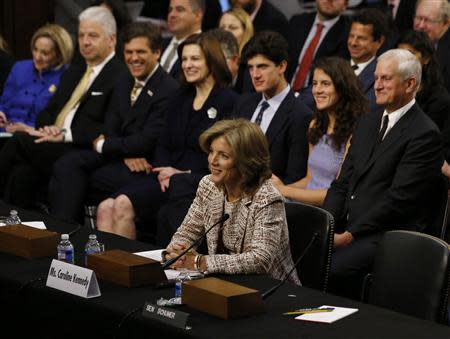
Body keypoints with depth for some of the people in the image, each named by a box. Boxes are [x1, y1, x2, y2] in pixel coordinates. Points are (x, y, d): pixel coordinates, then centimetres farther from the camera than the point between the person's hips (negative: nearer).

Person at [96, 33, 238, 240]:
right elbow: (163, 145, 18)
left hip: (198, 183, -7)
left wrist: (183, 174, -12)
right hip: (168, 177, 7)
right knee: (106, 208, -16)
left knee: (124, 205, -26)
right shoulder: (180, 100, 20)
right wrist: (163, 170, -4)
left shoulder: (228, 102, -3)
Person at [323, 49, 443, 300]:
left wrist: (350, 235, -17)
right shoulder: (367, 123, 19)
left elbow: (399, 198, -15)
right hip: (345, 227, 7)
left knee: (332, 268, -31)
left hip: (387, 235, -7)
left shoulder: (425, 134, -8)